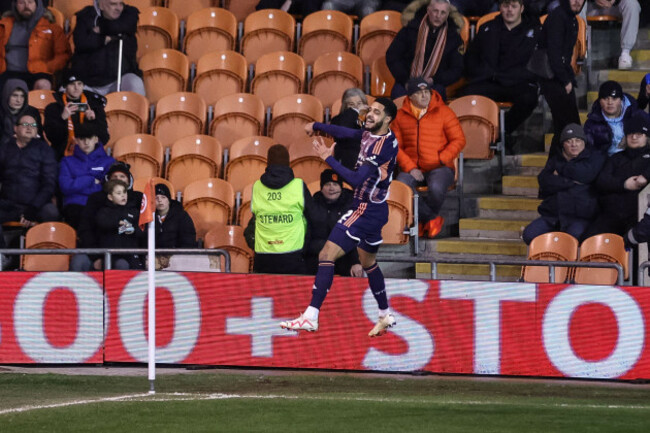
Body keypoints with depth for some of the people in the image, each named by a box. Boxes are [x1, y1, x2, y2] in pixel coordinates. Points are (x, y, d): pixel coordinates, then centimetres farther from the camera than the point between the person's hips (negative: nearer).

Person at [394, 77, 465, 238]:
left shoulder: (443, 112, 5)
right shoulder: (401, 116, 10)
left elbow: (459, 140, 3)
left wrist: (442, 159, -11)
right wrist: (410, 167, -9)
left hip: (439, 168, -2)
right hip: (412, 169, 2)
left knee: (436, 188, -36)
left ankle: (425, 220, -5)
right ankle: (433, 218, -12)